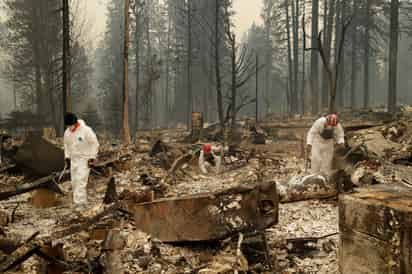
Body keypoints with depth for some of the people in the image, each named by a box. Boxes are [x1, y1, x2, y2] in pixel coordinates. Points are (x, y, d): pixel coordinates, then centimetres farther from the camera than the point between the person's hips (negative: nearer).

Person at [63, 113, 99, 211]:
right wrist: (67, 157, 13)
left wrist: (92, 158, -13)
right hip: (73, 160, 7)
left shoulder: (86, 130, -16)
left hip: (85, 160, -7)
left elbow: (95, 144, -11)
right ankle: (77, 202, 18)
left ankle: (81, 203, -13)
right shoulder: (67, 132, 4)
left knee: (81, 181, -15)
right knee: (74, 182, 8)